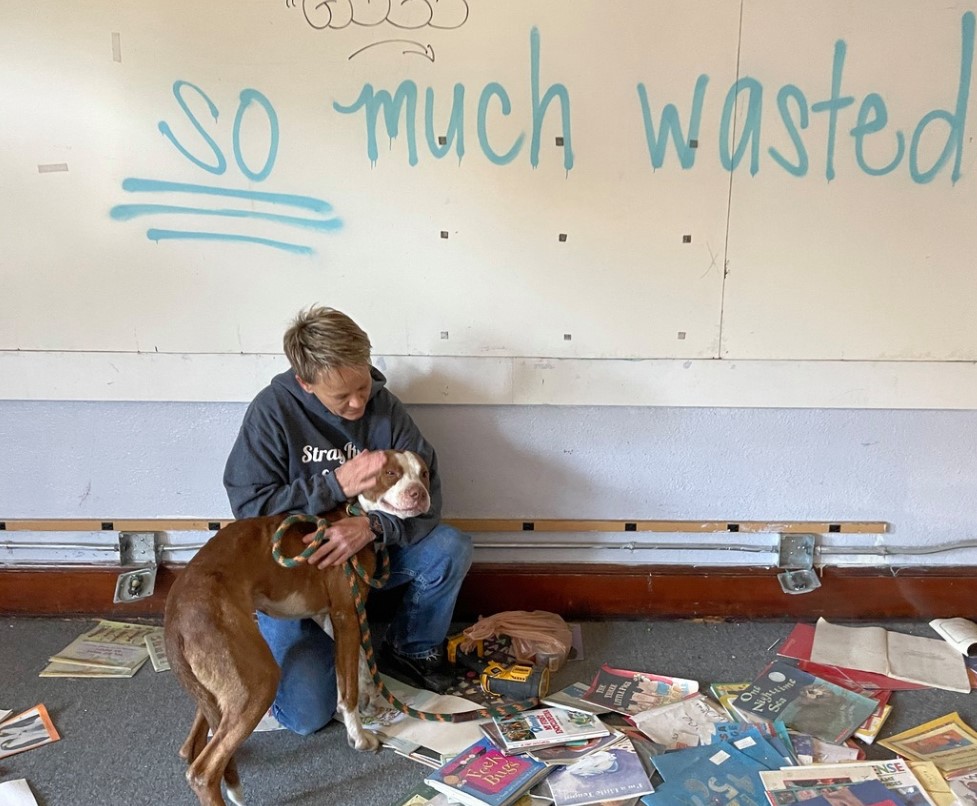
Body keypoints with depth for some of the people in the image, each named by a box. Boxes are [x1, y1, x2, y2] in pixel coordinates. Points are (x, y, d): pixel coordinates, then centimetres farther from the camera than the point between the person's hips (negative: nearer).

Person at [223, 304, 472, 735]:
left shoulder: (385, 408, -11)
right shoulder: (273, 409, -18)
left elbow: (427, 493, -15)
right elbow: (248, 505, -20)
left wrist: (371, 526, -35)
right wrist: (336, 484, -30)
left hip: (366, 550, 3)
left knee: (451, 548, -23)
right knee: (306, 715, -14)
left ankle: (411, 651, 4)